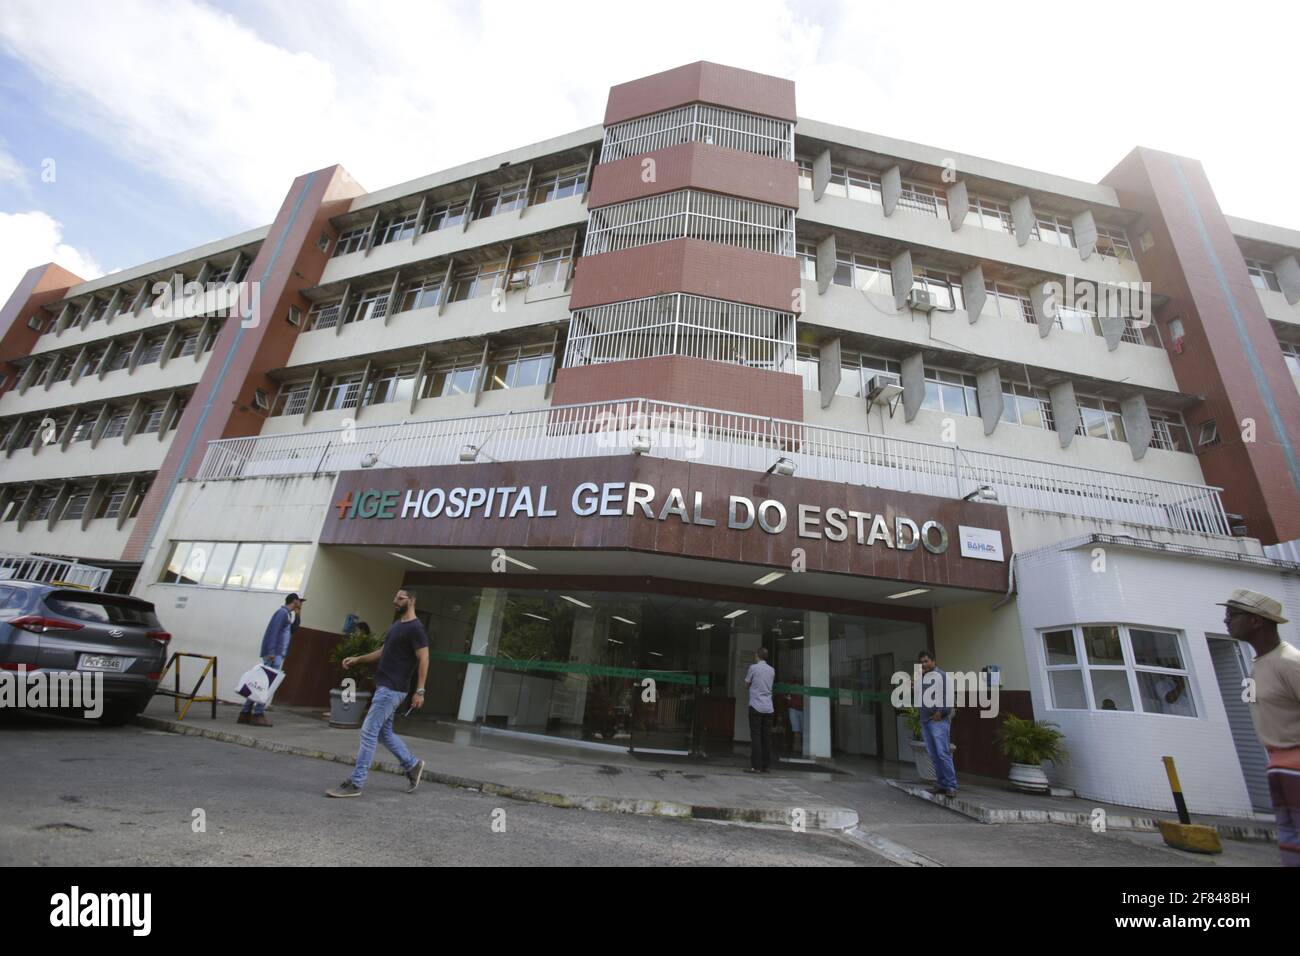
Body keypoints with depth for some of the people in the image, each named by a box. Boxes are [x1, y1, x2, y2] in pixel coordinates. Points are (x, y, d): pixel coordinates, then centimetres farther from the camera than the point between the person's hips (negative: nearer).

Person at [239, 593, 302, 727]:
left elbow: (291, 630, 22)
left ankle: (245, 713, 12)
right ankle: (258, 715, -9)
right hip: (274, 654, -9)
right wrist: (271, 652, -26)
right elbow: (274, 631, -19)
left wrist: (297, 615, 14)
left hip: (277, 654, 9)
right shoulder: (282, 612, -9)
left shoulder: (286, 614, 20)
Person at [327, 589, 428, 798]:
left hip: (392, 689, -10)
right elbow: (383, 652, 24)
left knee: (369, 732, -6)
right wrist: (357, 659, 15)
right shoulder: (397, 624, 14)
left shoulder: (415, 628, -14)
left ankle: (355, 784, 5)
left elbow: (424, 659, -18)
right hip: (384, 686, 10)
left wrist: (420, 691, -20)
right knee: (384, 733, 15)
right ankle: (412, 765, 28)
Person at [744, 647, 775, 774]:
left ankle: (756, 766, -5)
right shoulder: (772, 670, 10)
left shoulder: (753, 667, -5)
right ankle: (766, 766, 11)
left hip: (756, 706, -5)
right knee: (767, 737, 8)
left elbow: (747, 684, 6)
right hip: (768, 707, 5)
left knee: (755, 736, -3)